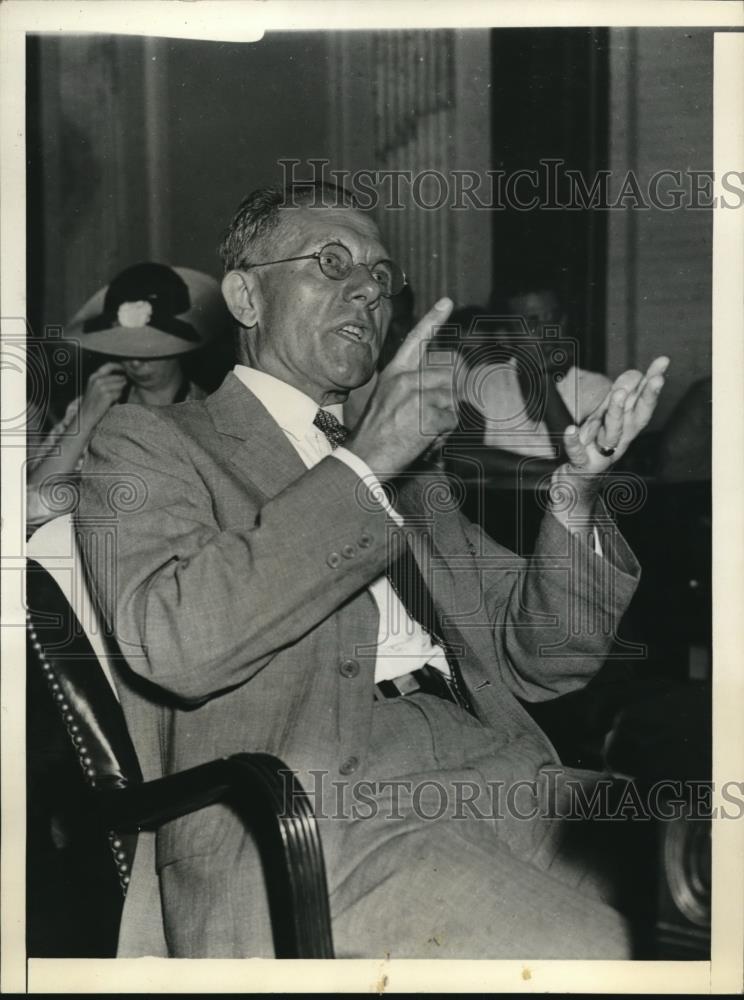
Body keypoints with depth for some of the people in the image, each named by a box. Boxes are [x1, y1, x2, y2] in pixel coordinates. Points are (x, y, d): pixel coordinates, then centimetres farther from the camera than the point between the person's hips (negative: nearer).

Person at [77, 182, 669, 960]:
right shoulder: (150, 443, 10)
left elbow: (538, 662, 22)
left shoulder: (409, 476, 29)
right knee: (595, 951, -28)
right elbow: (174, 641, -11)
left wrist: (576, 492, 5)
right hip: (305, 808, -6)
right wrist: (364, 464, -10)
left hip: (491, 771, 6)